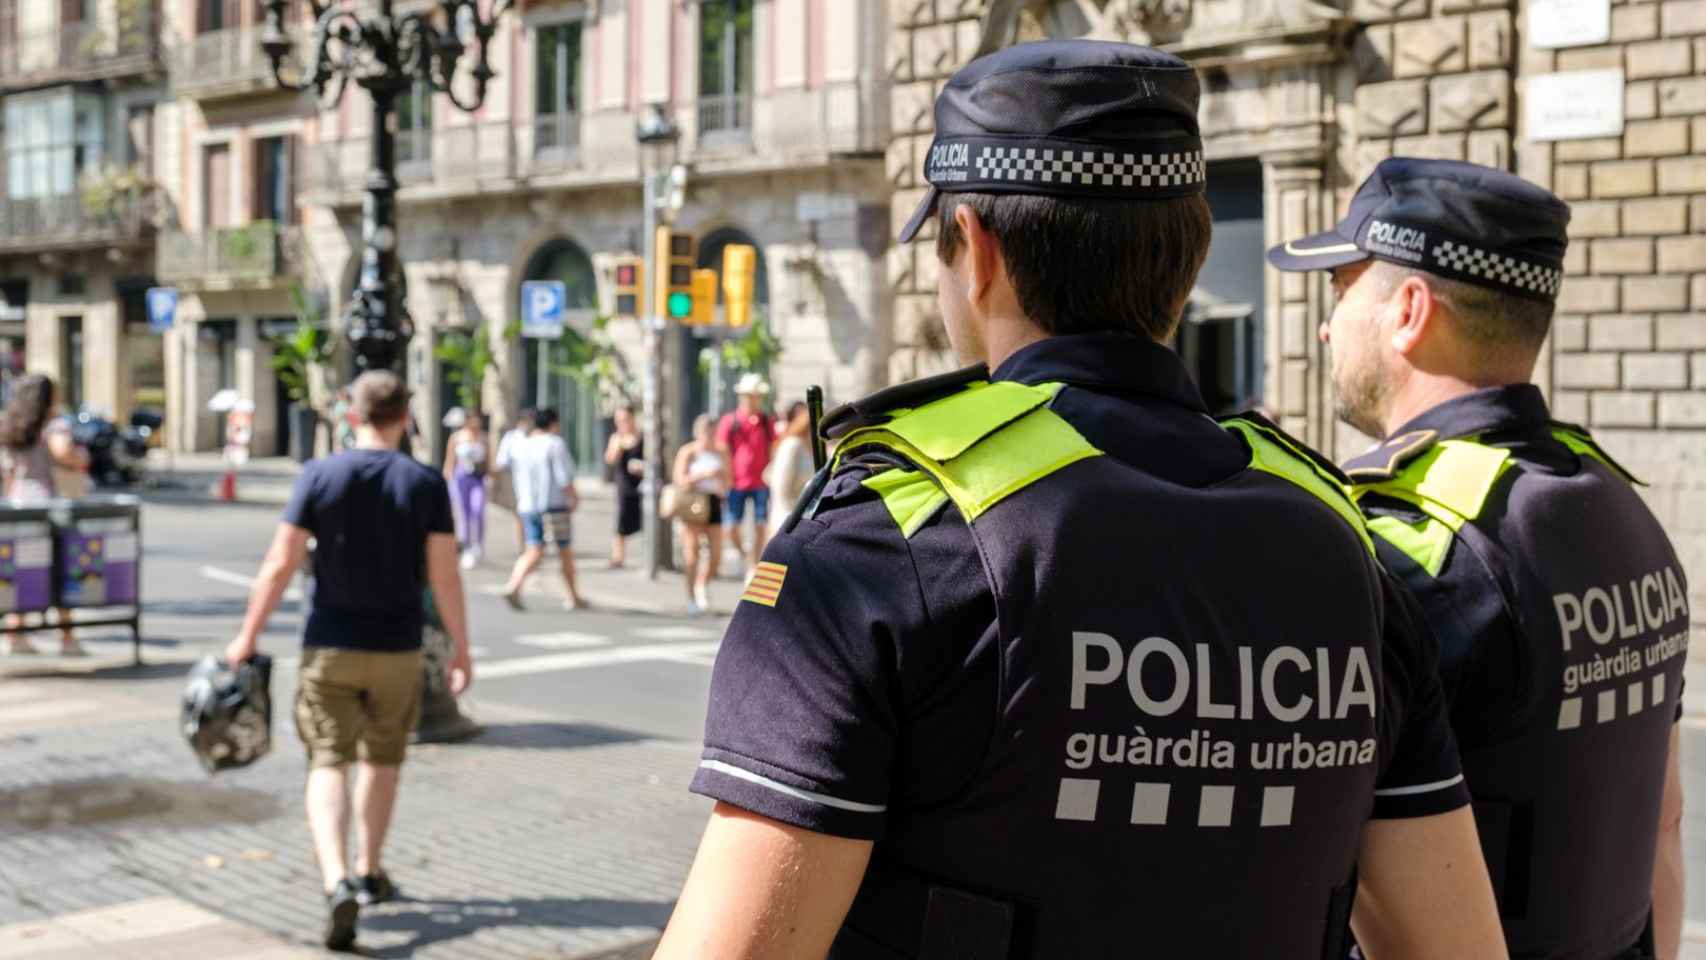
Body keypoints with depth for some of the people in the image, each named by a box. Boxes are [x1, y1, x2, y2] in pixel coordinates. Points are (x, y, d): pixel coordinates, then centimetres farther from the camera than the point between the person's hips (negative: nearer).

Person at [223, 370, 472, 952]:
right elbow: (444, 576, -7)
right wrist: (460, 648, 2)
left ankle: (338, 882, -20)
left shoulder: (319, 476, -6)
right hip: (398, 648, 1)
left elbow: (281, 564, -7)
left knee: (328, 763, 0)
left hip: (330, 646, -1)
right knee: (382, 759, 19)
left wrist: (248, 636, 1)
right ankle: (369, 872, 32)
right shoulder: (425, 484, -5)